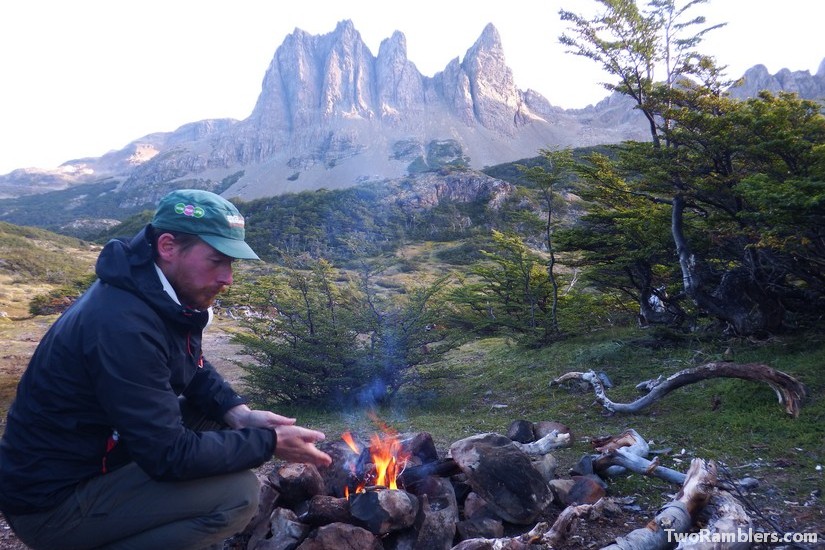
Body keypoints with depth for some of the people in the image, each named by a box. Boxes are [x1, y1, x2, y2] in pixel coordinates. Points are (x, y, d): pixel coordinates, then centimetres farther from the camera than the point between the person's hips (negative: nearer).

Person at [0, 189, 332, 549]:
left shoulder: (165, 296, -2)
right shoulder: (124, 325, -30)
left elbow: (195, 370, 12)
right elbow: (169, 456, -28)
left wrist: (238, 413, -7)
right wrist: (270, 442, -19)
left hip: (101, 456, 9)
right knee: (238, 494, -20)